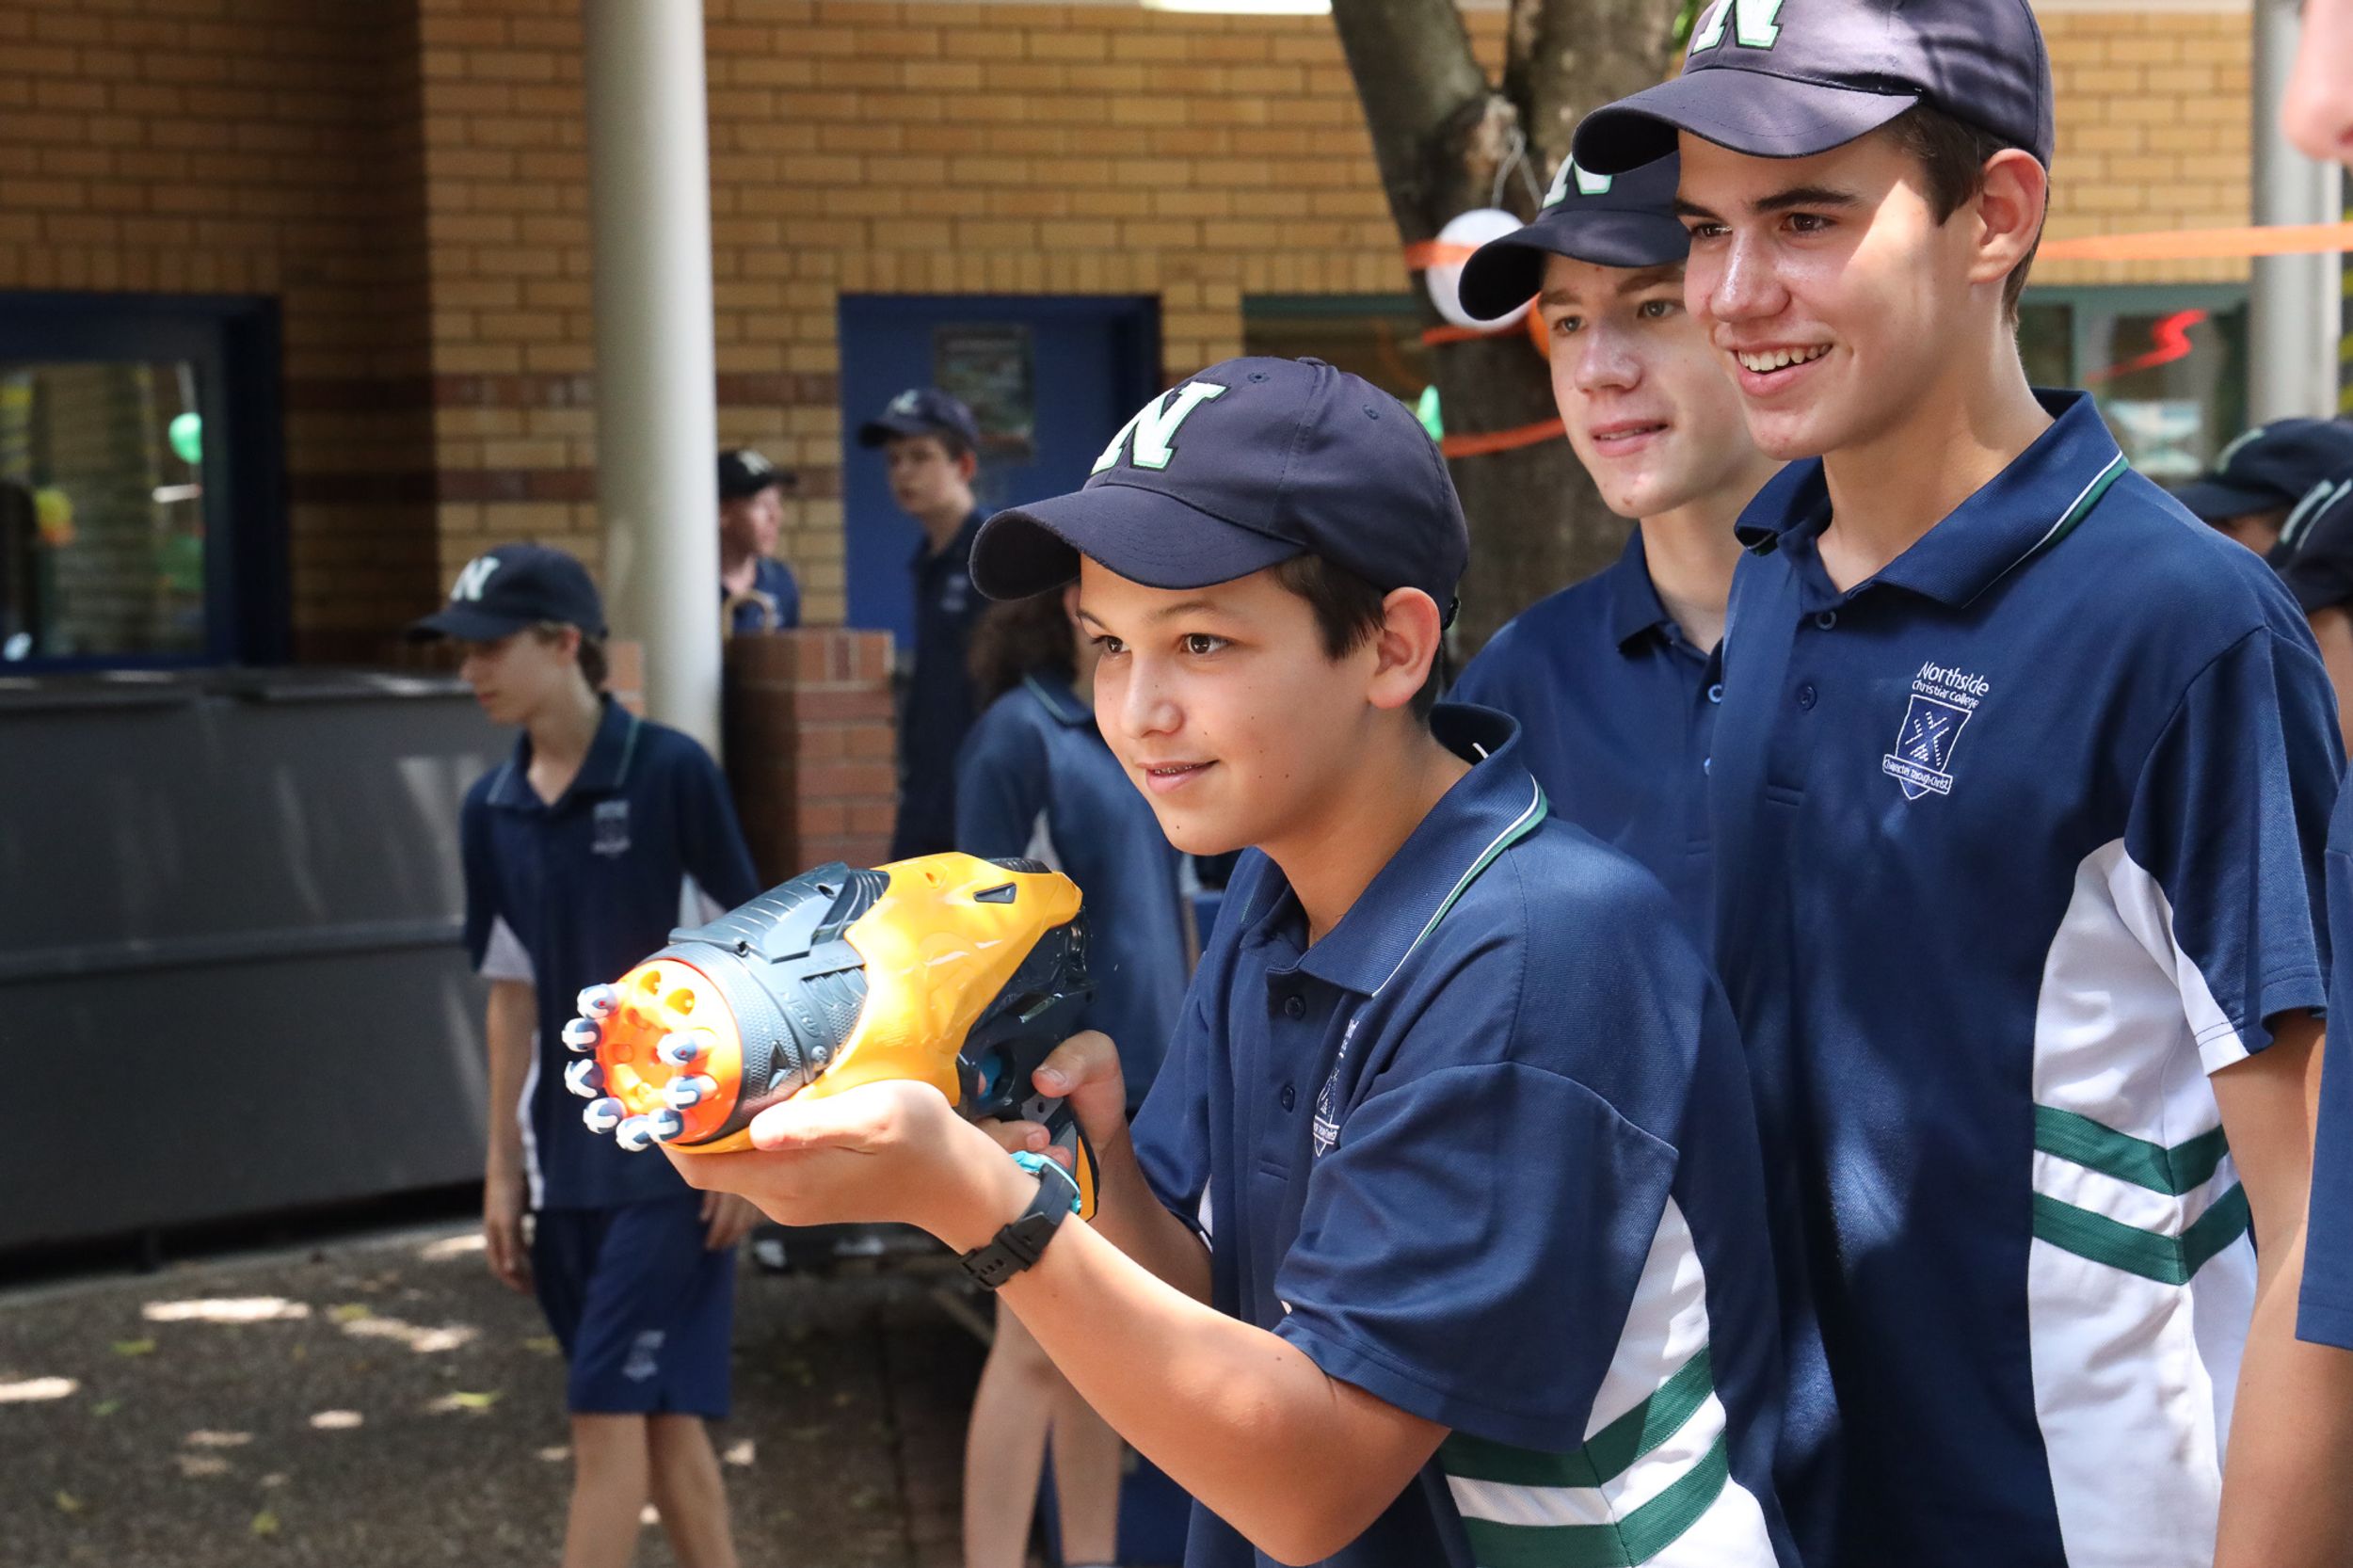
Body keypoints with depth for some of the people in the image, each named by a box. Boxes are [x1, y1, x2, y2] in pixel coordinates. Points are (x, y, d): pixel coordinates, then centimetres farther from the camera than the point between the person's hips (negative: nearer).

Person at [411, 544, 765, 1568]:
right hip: (567, 1163, 6)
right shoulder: (492, 810, 6)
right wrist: (504, 1169, 12)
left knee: (609, 1413, -8)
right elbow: (513, 996, 12)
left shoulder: (670, 774, -10)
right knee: (659, 1415, 11)